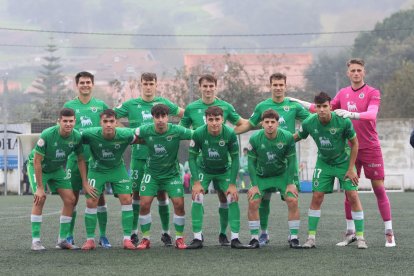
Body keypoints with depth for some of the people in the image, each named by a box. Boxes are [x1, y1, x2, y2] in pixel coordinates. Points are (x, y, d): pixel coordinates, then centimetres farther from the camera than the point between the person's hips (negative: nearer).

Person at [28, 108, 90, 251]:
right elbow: (37, 161, -26)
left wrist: (85, 184, -6)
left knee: (70, 200, -4)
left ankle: (62, 240, 6)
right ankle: (35, 241, -16)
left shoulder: (76, 137, -18)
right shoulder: (47, 135, -32)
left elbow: (80, 160, -3)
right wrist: (40, 188, -26)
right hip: (37, 167, -5)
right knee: (40, 199, -21)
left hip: (57, 169, 5)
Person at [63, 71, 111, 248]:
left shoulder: (101, 106, 6)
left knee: (99, 196, 2)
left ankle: (103, 236, 9)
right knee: (73, 197, 3)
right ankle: (69, 236, 12)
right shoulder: (69, 106, 5)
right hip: (75, 158, 0)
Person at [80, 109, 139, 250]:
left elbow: (138, 139, -3)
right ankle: (90, 240, 5)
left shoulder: (124, 135, -25)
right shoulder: (90, 134, -29)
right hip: (97, 169, -1)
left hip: (117, 168, 1)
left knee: (127, 200, -9)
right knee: (91, 202, -8)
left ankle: (127, 239, 0)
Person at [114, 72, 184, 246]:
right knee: (136, 193, 1)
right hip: (138, 156, -1)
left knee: (162, 193, 2)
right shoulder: (131, 105, 4)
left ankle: (165, 232, 12)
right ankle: (134, 233, 9)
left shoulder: (163, 103, 7)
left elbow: (185, 114, 19)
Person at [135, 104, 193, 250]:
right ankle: (145, 239, 8)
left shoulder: (177, 131, -21)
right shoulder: (146, 130, -16)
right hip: (151, 173, 1)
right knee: (144, 204, -9)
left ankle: (179, 238, 9)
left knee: (179, 204, -9)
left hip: (172, 173, -1)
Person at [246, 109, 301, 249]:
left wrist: (291, 183, -10)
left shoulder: (287, 137, -17)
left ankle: (294, 238, -4)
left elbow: (291, 161, -7)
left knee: (293, 201, -16)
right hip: (261, 176, 0)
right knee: (253, 202, -17)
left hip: (282, 175, 0)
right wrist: (254, 185, -12)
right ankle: (254, 238, -3)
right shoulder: (254, 139, -17)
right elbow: (251, 162, -8)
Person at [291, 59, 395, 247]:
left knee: (379, 188, -3)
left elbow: (371, 114, -23)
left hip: (370, 148, -4)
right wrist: (299, 103, 13)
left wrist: (351, 114, -39)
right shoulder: (343, 93, 8)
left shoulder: (372, 93, -6)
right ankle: (350, 232, 13)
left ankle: (389, 233, 1)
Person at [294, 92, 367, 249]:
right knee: (317, 196, -6)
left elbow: (354, 143, -10)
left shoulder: (343, 121, -23)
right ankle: (311, 237, 2)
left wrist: (351, 169, -10)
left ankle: (360, 237, 0)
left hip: (344, 161, -2)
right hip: (323, 162, 2)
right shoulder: (309, 123, -17)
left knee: (353, 196, -9)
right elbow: (296, 137, 3)